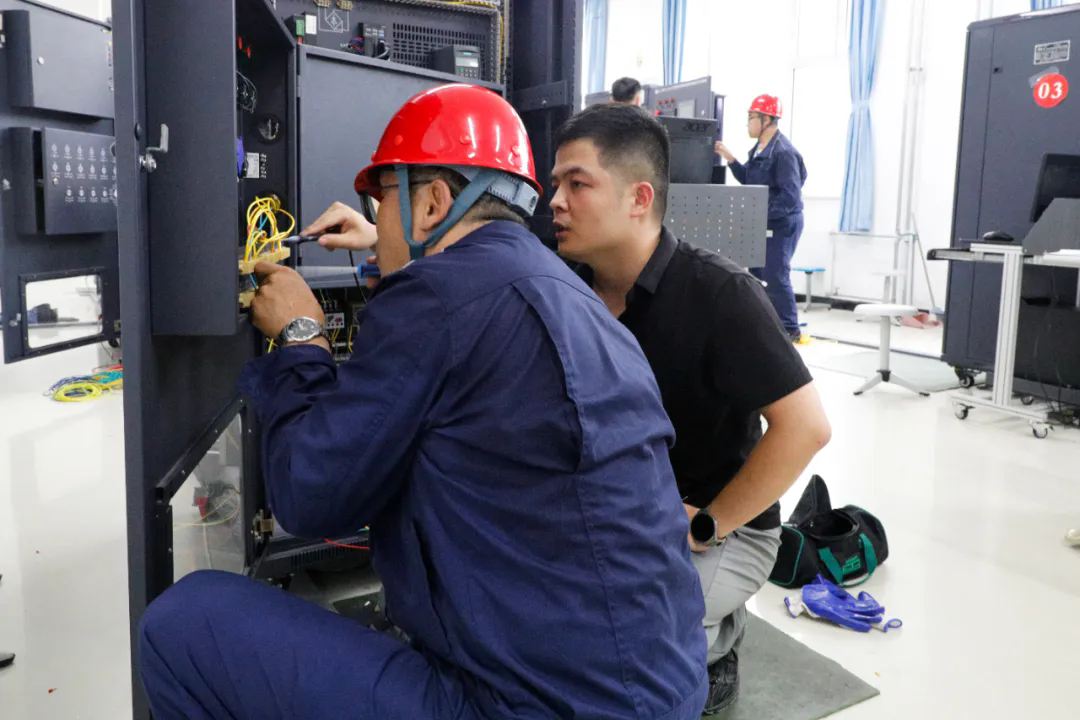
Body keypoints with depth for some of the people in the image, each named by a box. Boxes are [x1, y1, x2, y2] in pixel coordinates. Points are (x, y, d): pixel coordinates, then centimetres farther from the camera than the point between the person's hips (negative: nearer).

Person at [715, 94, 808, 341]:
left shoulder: (783, 152, -19)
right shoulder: (760, 148, 11)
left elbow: (790, 194, -22)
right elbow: (749, 180, 18)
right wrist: (730, 159, 9)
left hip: (781, 223, -10)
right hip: (762, 223, 10)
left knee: (774, 276, -9)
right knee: (757, 274, 14)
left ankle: (790, 328, 2)